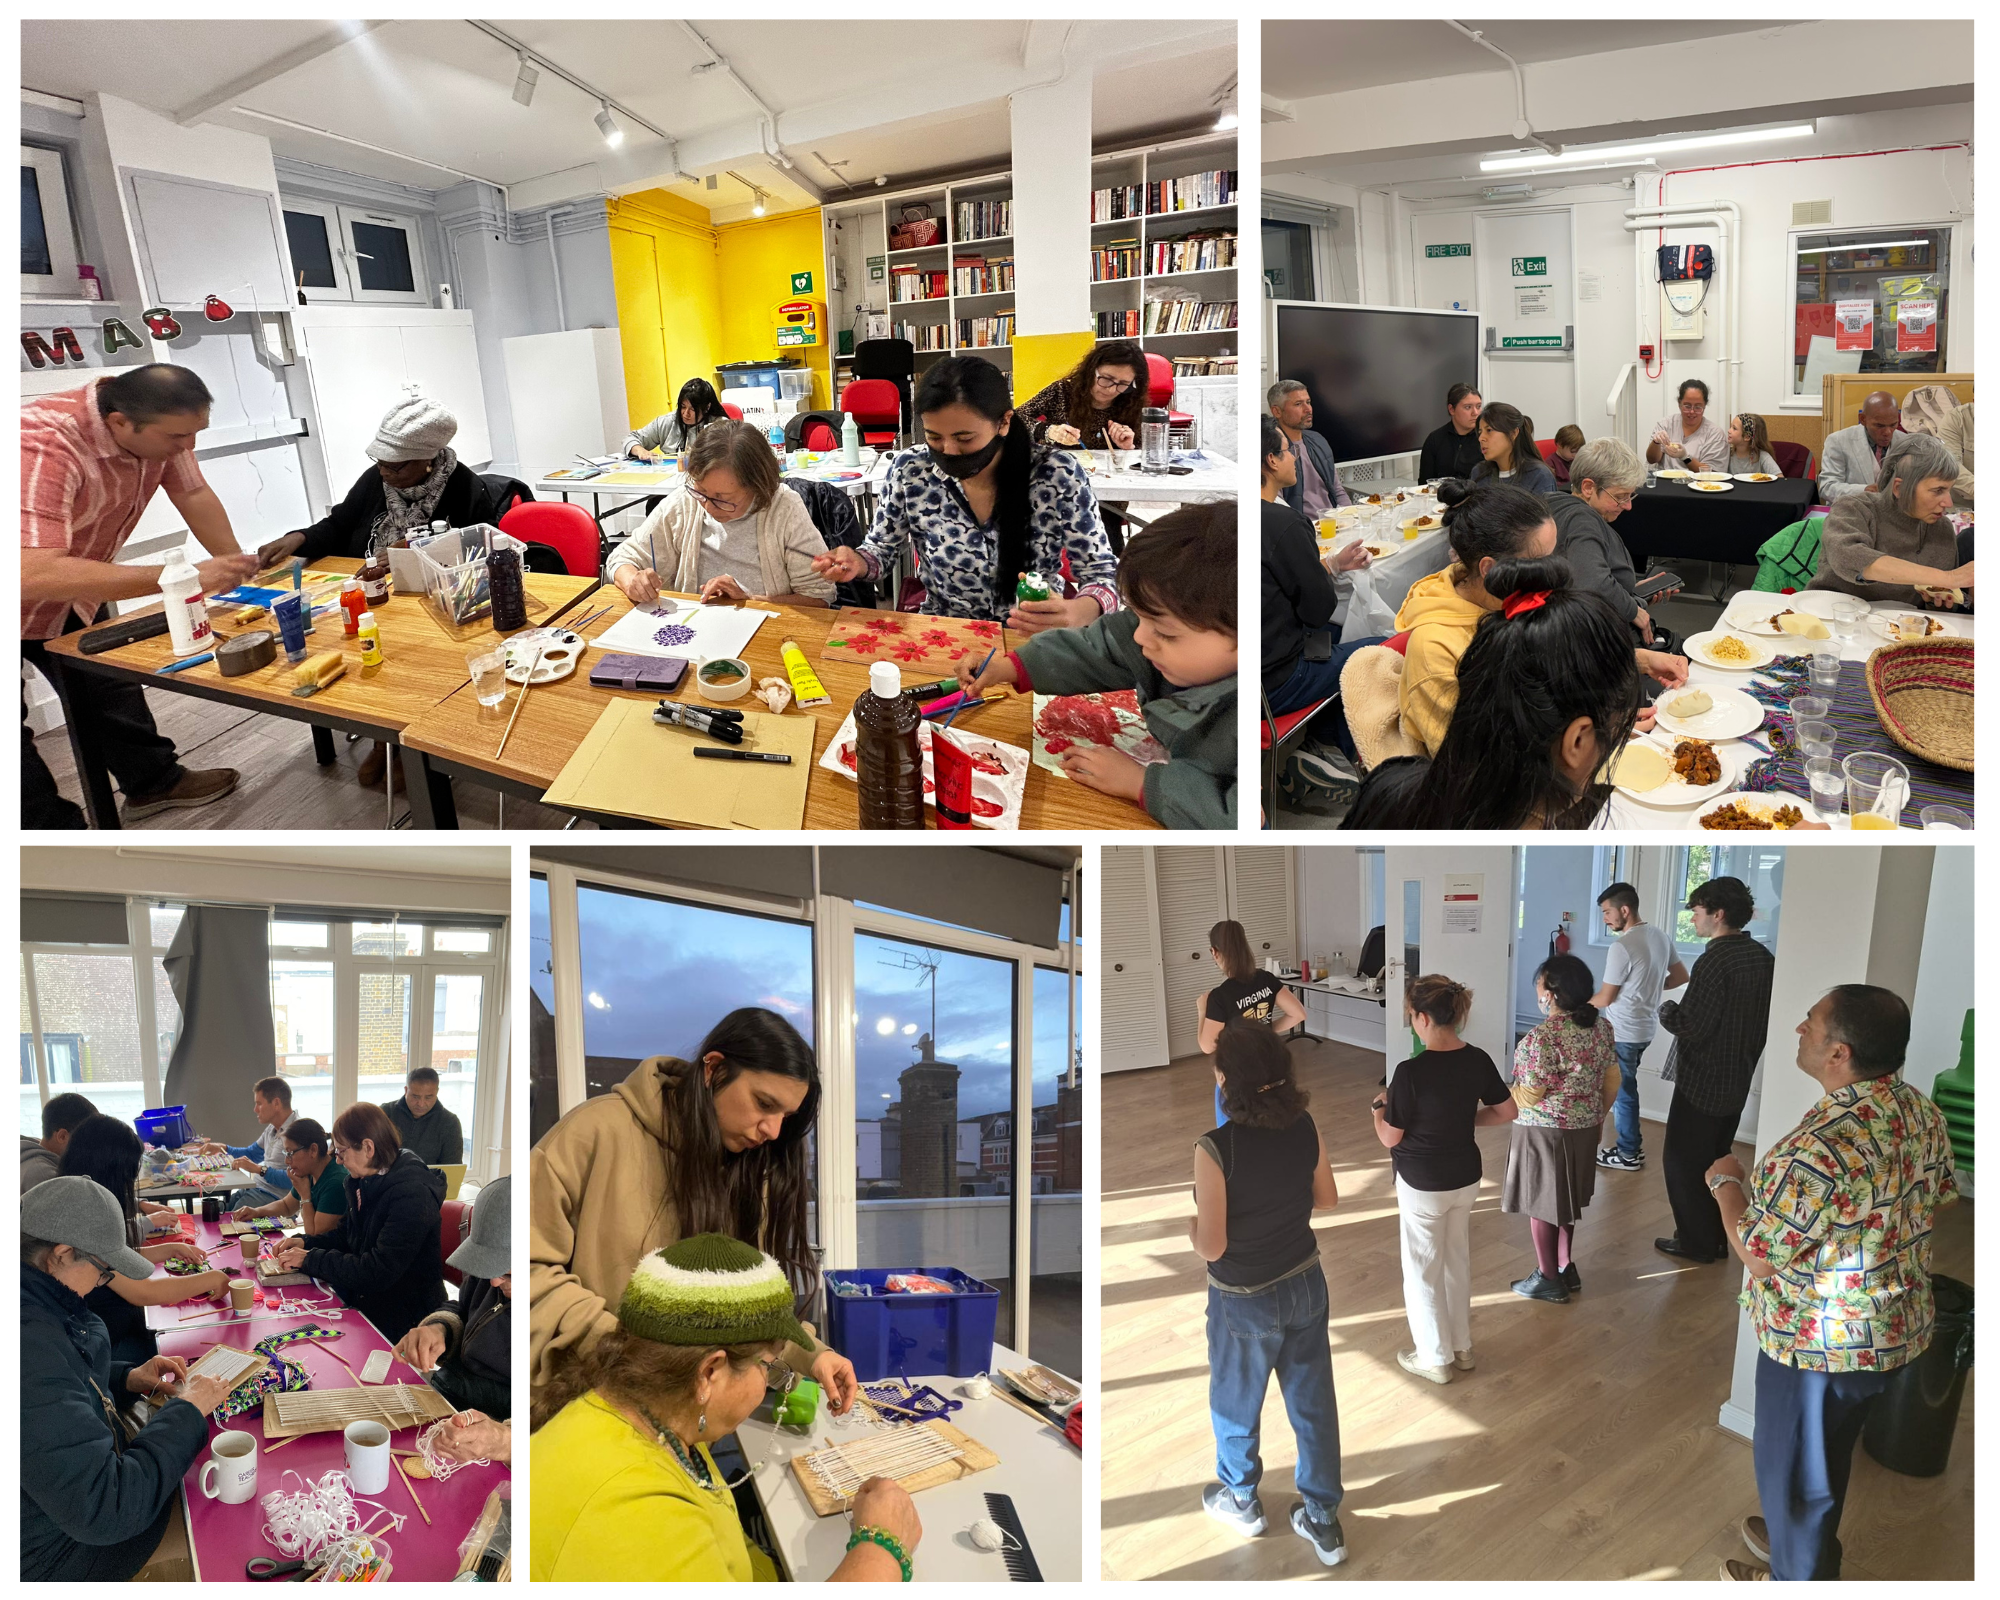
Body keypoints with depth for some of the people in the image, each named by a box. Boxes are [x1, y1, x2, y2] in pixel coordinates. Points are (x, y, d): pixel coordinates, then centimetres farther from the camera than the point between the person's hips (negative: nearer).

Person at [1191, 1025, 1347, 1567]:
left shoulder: (1215, 1148, -30)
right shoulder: (1305, 1126, -13)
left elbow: (1211, 1246, -23)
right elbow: (1327, 1199, 2)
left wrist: (1189, 1223, -2)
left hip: (1246, 1301, -5)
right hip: (1306, 1283, 5)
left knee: (1235, 1404, 22)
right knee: (1313, 1402, 21)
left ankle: (1240, 1502, 45)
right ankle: (1323, 1521, 37)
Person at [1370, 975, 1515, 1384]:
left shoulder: (1411, 1072, -27)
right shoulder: (1478, 1060, -9)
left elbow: (1389, 1137, -17)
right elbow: (1508, 1112, 3)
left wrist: (1380, 1105, 0)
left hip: (1423, 1186, -6)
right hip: (1466, 1180, 6)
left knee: (1423, 1269, 13)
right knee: (1457, 1261, 23)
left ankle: (1435, 1358, 25)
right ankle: (1461, 1346, 38)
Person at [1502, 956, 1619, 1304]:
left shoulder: (1542, 1037, -26)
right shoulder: (1601, 1025, -2)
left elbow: (1528, 1095, -21)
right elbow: (1612, 1080, 7)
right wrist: (1598, 1116, 20)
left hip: (1545, 1132, -8)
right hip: (1582, 1128, 8)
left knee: (1540, 1202, 9)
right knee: (1563, 1198, 23)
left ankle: (1549, 1279, 20)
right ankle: (1566, 1267, 34)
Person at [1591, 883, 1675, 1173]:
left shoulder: (1621, 947, -23)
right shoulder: (1661, 936, 3)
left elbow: (1605, 998, -17)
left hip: (1623, 1032, -9)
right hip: (1645, 1027, 9)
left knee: (1622, 1091, 4)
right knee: (1624, 1087, 19)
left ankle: (1629, 1154, 15)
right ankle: (1632, 1144, 26)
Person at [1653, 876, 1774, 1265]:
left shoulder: (1715, 960, -22)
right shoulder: (1762, 957, 4)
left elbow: (1689, 1026, -24)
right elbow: (1765, 1018, 13)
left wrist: (1666, 1010, -6)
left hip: (1701, 1083, -8)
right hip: (1737, 1082, 8)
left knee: (1682, 1163, 5)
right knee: (1715, 1161, 19)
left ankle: (1696, 1243, 11)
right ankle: (1717, 1239, 27)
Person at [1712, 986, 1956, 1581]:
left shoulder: (1822, 1146, -36)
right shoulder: (1924, 1112, -8)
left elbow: (1758, 1257, -27)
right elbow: (1942, 1194, 12)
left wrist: (1727, 1182, -12)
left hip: (1821, 1346, -8)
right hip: (1897, 1329, 8)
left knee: (1792, 1464, 16)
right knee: (1829, 1453, 30)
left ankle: (1797, 1580, 36)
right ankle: (1800, 1536, 51)